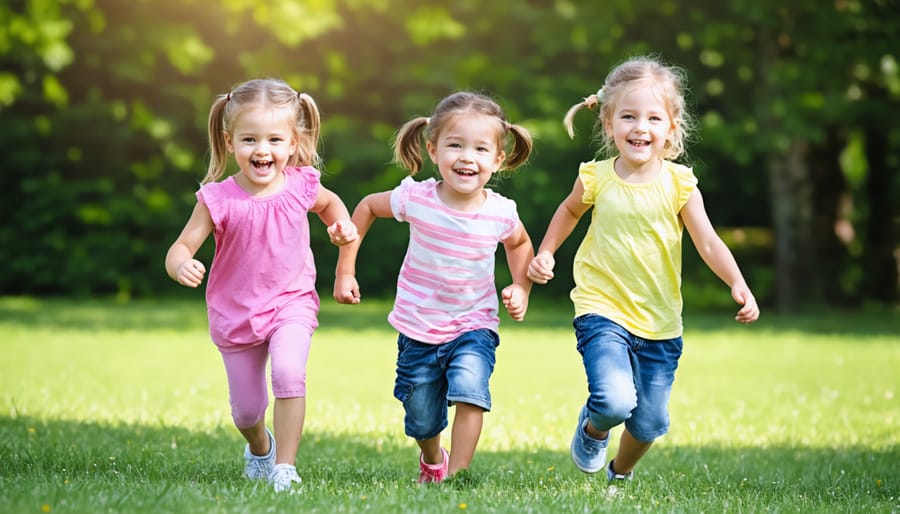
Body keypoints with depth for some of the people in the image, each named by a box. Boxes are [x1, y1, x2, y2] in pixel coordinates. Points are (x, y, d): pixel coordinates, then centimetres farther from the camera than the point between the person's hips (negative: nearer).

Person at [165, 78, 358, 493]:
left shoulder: (300, 185, -10)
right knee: (246, 409, 12)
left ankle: (285, 467, -18)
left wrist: (341, 223, -6)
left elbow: (329, 201, 15)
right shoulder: (219, 199, -17)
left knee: (289, 371, -29)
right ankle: (259, 447, 49)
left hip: (291, 303, 0)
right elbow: (181, 247, -16)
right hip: (235, 313, 0)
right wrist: (181, 266, -39)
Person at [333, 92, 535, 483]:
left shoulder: (501, 214, -15)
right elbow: (367, 207, 2)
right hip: (419, 329, 1)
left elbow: (520, 244, 10)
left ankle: (457, 474, -17)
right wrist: (345, 270, 0)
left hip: (474, 326, 0)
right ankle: (432, 462, 47)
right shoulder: (416, 199, -19)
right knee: (422, 422, 12)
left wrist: (521, 289, -4)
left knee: (470, 386, -29)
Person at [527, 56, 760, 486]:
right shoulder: (596, 179, -5)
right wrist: (545, 254, 10)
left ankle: (622, 473, 41)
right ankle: (592, 427, 14)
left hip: (659, 323, 2)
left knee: (649, 423, 7)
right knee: (614, 402, -24)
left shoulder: (678, 184, -6)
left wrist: (738, 285, -26)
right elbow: (570, 211, 18)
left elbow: (708, 243, -11)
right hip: (603, 311, -2)